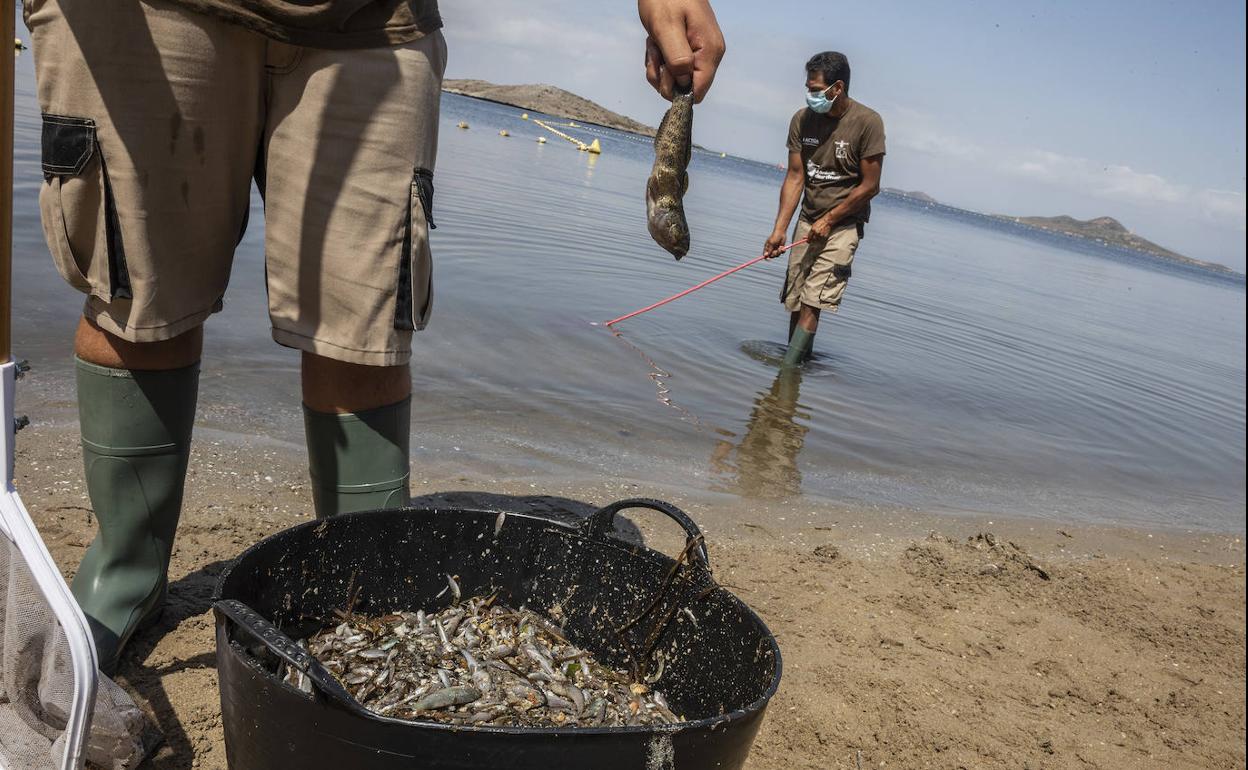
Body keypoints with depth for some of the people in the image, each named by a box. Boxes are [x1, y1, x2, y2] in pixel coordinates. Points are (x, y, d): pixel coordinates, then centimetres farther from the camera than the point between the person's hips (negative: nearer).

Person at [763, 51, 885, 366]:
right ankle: (799, 363, 15)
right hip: (808, 220, 5)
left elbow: (869, 186, -10)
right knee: (794, 302, 2)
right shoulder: (802, 120, 0)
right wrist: (779, 230, -7)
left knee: (811, 303, -14)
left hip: (844, 223, -5)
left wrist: (829, 220, -11)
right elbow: (795, 177, 0)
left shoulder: (867, 122, -13)